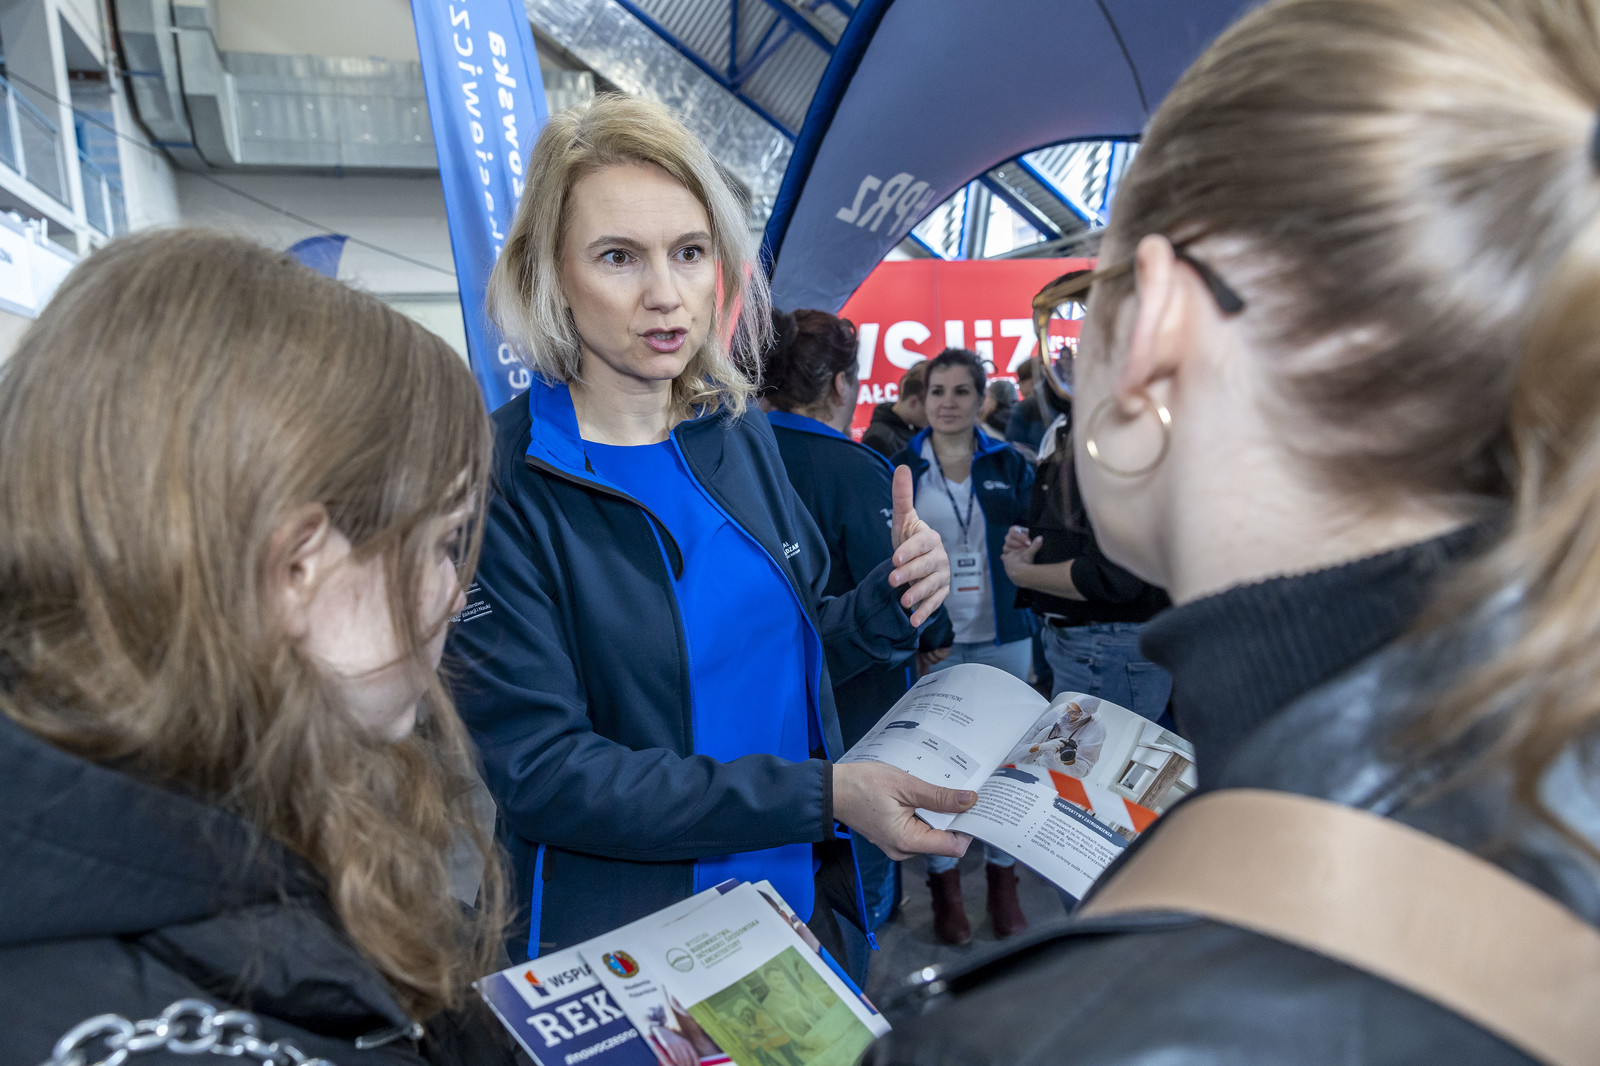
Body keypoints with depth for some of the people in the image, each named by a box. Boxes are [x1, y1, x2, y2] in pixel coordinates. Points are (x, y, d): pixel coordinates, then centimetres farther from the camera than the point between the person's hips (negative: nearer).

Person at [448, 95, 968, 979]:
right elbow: (539, 771, -22)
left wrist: (886, 607, -12)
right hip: (626, 950, -5)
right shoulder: (497, 485, -19)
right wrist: (820, 794, -25)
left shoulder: (738, 432, -3)